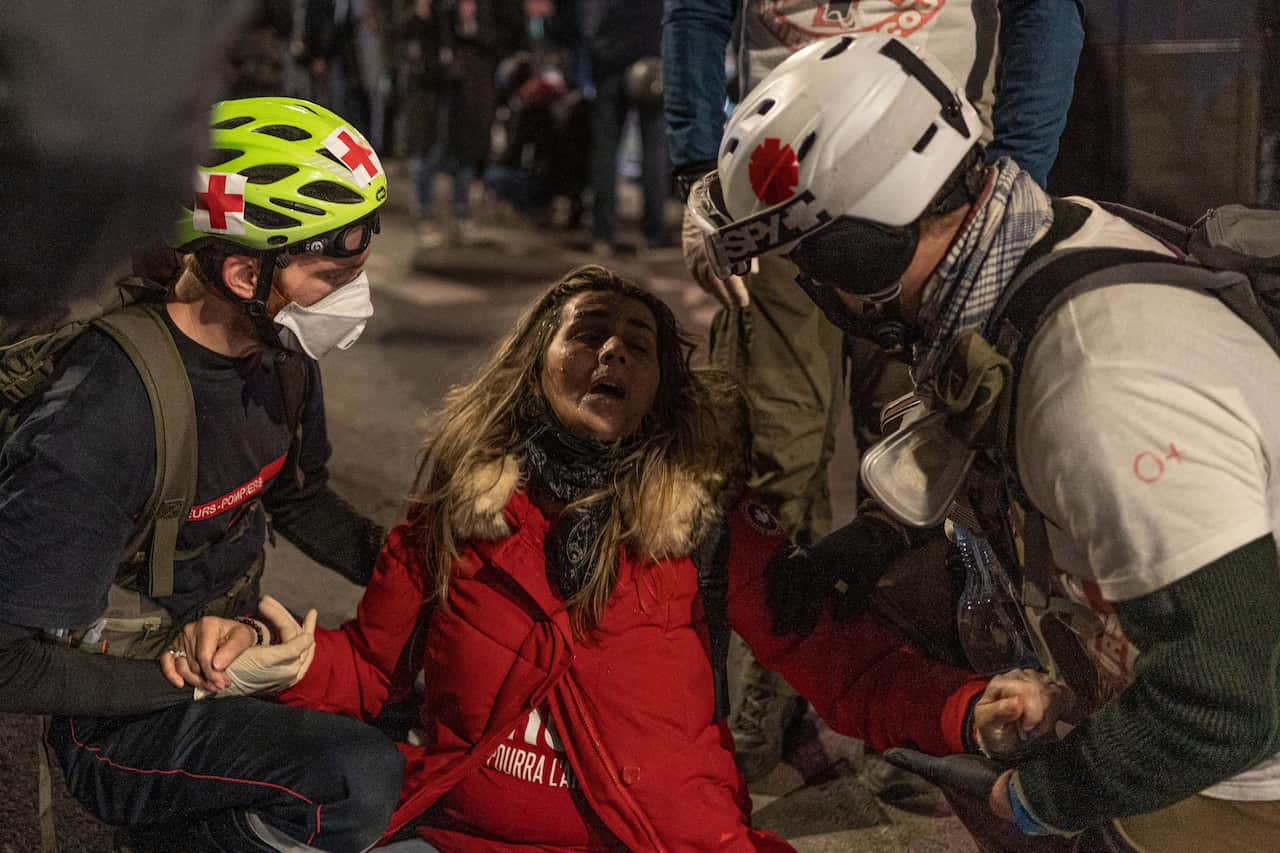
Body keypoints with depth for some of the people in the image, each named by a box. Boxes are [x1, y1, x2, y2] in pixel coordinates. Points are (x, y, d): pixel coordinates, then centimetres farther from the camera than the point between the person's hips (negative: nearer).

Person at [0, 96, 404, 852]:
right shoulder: (107, 417, -29)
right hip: (124, 721, -8)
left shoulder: (282, 357, -4)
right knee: (361, 779, -30)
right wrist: (196, 683, -25)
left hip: (235, 649, 8)